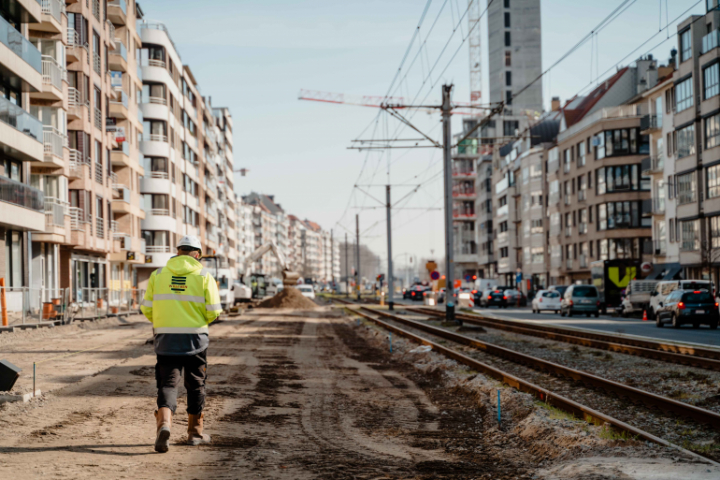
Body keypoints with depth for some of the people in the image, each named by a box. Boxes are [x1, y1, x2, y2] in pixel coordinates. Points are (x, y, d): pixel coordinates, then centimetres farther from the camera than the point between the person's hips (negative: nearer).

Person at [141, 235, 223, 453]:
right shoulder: (204, 277, -2)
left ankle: (164, 424, -21)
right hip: (195, 338, -1)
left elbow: (147, 308, 3)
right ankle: (195, 432, 23)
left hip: (165, 338, 1)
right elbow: (213, 312, -7)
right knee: (195, 385, 14)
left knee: (167, 384, 4)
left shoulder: (158, 274, 3)